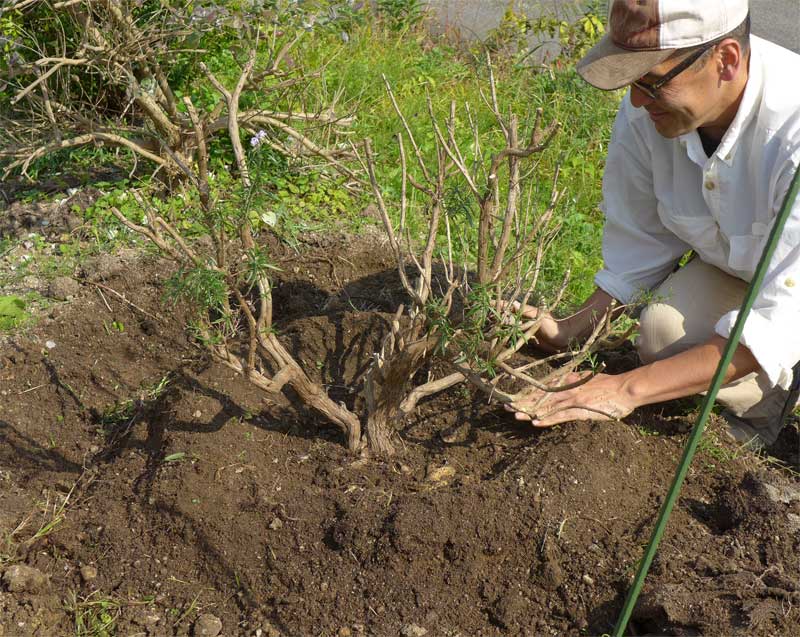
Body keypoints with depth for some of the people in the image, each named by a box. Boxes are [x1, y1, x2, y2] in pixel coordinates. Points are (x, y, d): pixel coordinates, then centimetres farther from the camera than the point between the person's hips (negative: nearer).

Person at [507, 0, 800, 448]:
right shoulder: (643, 116, -21)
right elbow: (641, 242, -5)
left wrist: (631, 389, -42)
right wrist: (575, 328, -14)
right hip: (735, 269, 4)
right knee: (664, 331, -23)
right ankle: (760, 409, 8)